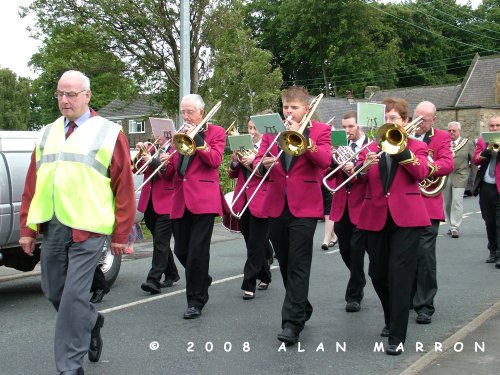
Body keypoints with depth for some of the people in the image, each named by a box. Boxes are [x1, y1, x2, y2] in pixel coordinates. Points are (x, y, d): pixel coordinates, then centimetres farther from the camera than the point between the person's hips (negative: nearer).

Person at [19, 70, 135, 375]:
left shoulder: (109, 133, 0)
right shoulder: (47, 134, 15)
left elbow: (124, 188, -2)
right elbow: (32, 185, 14)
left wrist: (120, 235, -5)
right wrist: (27, 228, 8)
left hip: (86, 228, -5)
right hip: (51, 227, 6)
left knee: (74, 297, -6)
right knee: (54, 293, 13)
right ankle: (91, 321, 41)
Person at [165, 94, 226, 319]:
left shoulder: (216, 132, 5)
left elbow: (215, 160, -11)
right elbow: (172, 169, 18)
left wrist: (196, 137, -15)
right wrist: (165, 162, -4)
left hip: (203, 199, -6)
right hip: (180, 200, 6)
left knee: (197, 251, -8)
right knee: (181, 250, 8)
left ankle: (196, 301, 1)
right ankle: (202, 282, 33)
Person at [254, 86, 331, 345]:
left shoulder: (320, 130, 3)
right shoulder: (271, 131, 13)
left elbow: (324, 160, -13)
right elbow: (258, 162, 5)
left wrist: (301, 136, -20)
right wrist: (263, 164, -17)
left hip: (304, 206, -4)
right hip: (276, 206, 5)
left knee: (298, 265, -7)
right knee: (285, 264, 13)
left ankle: (292, 323, -6)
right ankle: (302, 309, 31)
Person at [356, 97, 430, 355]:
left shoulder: (416, 146, 7)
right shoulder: (372, 146, 14)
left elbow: (421, 172, -13)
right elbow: (357, 177, 0)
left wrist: (400, 145, -16)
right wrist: (365, 166, -21)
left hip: (406, 217, -3)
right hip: (376, 217, 4)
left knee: (399, 275, -10)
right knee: (377, 274, 11)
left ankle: (397, 337, -6)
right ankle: (392, 319, 35)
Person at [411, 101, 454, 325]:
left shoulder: (441, 137, 2)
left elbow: (448, 164, -12)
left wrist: (428, 166, -30)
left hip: (427, 204, -4)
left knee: (425, 254, -8)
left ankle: (425, 306, -1)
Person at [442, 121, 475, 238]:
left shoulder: (468, 144, 3)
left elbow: (474, 161, 5)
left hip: (459, 177, -3)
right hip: (445, 177, 3)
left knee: (457, 201, -10)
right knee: (446, 203, 8)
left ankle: (455, 228, -6)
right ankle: (451, 225, 21)